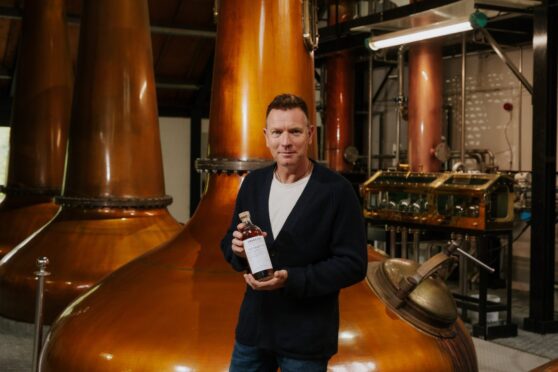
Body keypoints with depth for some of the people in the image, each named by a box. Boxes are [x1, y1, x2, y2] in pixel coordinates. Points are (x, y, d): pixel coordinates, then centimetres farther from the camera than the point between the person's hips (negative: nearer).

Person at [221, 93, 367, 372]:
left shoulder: (337, 191, -12)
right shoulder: (252, 183, 4)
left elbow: (353, 264, -14)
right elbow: (229, 241, 12)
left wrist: (291, 280, -24)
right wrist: (237, 248, -13)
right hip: (253, 327, 5)